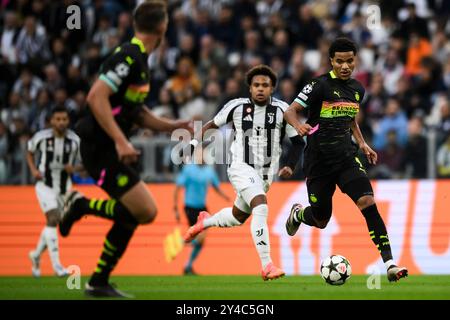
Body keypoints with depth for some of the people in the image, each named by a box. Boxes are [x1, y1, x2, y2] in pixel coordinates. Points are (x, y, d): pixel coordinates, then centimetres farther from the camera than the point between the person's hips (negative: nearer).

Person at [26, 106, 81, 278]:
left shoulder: (75, 141, -8)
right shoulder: (41, 137, -11)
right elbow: (30, 153, 8)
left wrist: (73, 168, -18)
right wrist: (33, 170, -8)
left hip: (64, 187, 3)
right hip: (45, 184, -3)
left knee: (53, 224, 12)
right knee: (53, 219, -20)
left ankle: (36, 255, 40)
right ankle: (56, 265, -23)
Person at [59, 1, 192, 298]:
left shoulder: (140, 60, 15)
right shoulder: (129, 56, -16)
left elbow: (137, 113, 23)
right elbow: (96, 97, -24)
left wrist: (177, 125, 15)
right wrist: (121, 141, -28)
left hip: (110, 148, 10)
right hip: (101, 148, -10)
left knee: (132, 213, 11)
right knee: (146, 211, -13)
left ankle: (99, 282, 17)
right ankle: (82, 205, 1)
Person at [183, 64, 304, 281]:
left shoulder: (281, 109, -4)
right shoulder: (237, 106, -5)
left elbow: (297, 141, 3)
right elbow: (213, 124, 11)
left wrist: (290, 166, -9)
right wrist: (195, 142, 0)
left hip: (266, 173, 4)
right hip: (241, 168, -4)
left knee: (238, 217, 20)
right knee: (261, 206, -28)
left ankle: (206, 222, 54)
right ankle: (266, 266, -29)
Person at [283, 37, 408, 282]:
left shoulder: (357, 89, 7)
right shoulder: (320, 85, -11)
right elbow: (290, 111, -14)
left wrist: (361, 143, 14)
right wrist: (299, 125, -35)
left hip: (346, 158, 4)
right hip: (319, 160, -4)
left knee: (367, 202, -20)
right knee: (321, 221, 8)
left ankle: (389, 263, -24)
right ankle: (298, 214, 48)